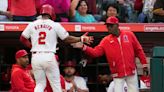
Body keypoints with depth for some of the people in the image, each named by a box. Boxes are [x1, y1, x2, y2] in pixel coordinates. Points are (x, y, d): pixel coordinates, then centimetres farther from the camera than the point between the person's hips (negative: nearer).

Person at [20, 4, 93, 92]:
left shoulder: (32, 24, 7)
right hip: (48, 56, -3)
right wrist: (81, 38, 19)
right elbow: (67, 39, 6)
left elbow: (22, 38, 10)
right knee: (56, 84, 6)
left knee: (40, 84, 11)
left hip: (35, 57, 3)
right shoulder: (55, 25, 1)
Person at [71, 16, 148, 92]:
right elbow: (95, 52, -8)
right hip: (118, 74, 0)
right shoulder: (106, 40, -1)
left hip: (131, 72, 0)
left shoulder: (129, 35, -1)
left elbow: (138, 50, 4)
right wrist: (83, 47, -23)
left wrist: (144, 64, 4)